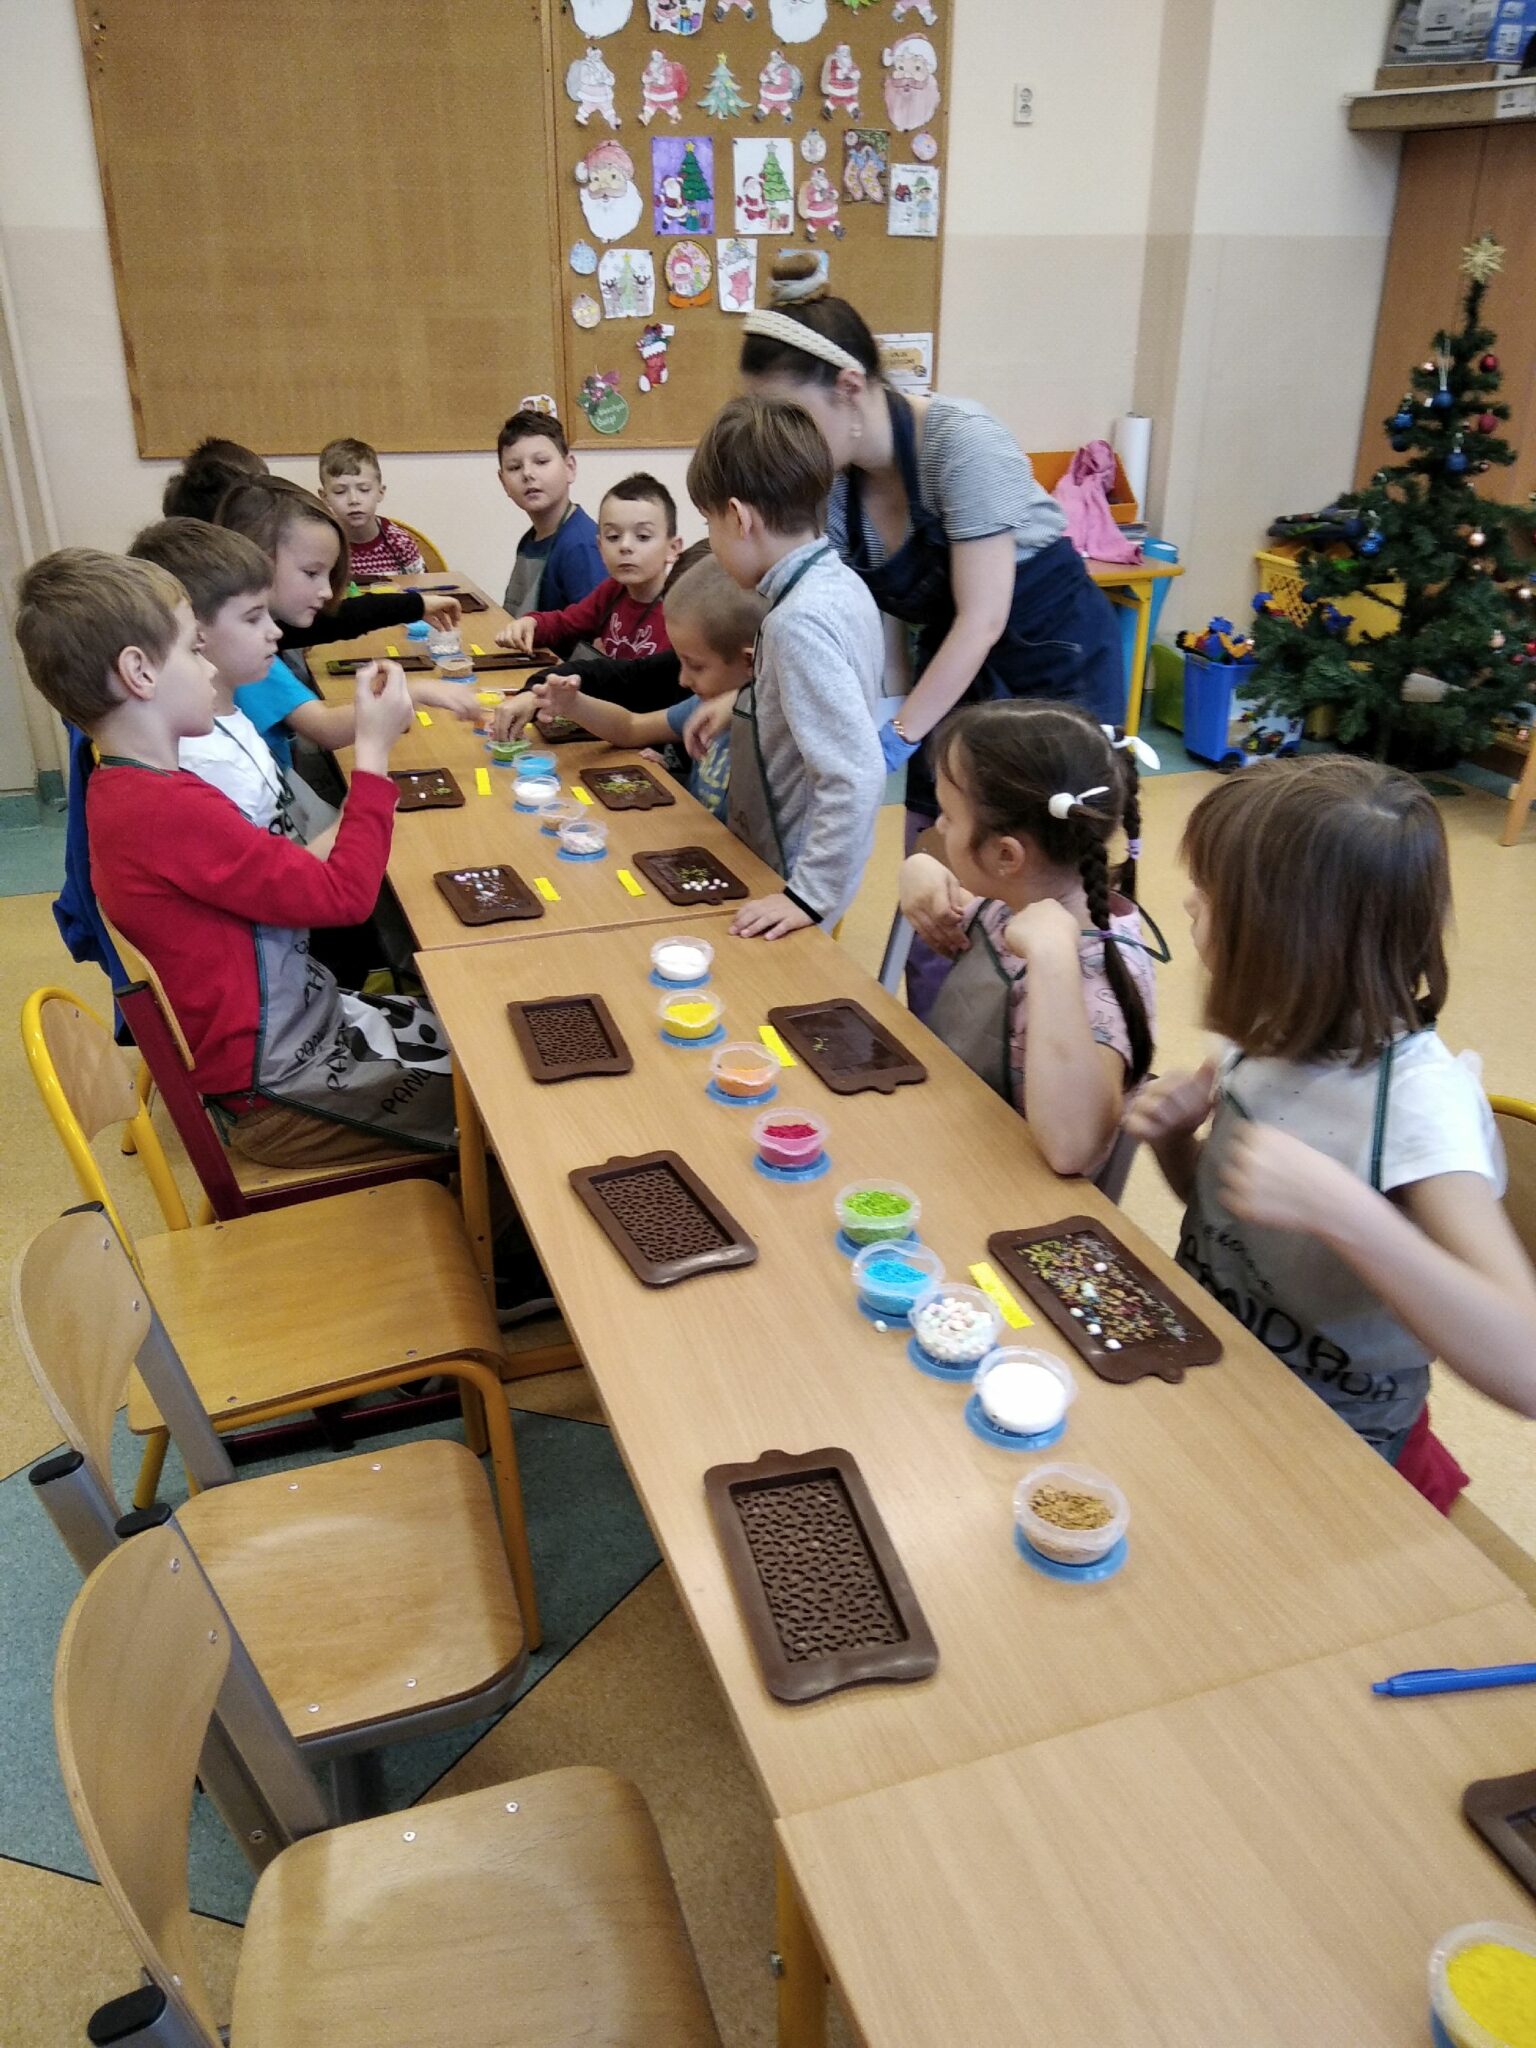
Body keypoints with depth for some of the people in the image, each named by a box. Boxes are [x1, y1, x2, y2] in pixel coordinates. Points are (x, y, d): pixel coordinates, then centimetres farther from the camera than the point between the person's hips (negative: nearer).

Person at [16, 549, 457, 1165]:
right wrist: (375, 750, -16)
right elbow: (347, 894, -23)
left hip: (302, 1017, 9)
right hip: (278, 1087, -9)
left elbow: (277, 880, 2)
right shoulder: (171, 811, -28)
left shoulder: (121, 788, 5)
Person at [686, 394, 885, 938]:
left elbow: (856, 773, -31)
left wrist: (811, 894, -26)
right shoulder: (841, 584, 1)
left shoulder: (798, 622, -26)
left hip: (795, 871, -9)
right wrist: (743, 705, 13)